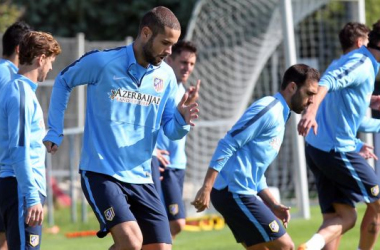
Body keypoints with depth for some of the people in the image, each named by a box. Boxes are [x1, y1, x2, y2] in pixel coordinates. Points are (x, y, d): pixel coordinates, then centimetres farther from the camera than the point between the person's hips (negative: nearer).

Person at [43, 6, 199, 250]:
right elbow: (63, 82, 10)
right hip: (101, 173, -6)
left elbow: (171, 130, 8)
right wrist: (55, 131, 7)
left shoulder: (166, 76, 5)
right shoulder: (102, 62, -8)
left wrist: (182, 120, -15)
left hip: (141, 178, 6)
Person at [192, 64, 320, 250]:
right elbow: (227, 145, -17)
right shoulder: (268, 109, -9)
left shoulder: (279, 116, 21)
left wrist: (273, 205, 13)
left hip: (242, 193, 10)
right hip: (234, 192, -10)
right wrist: (206, 188, -23)